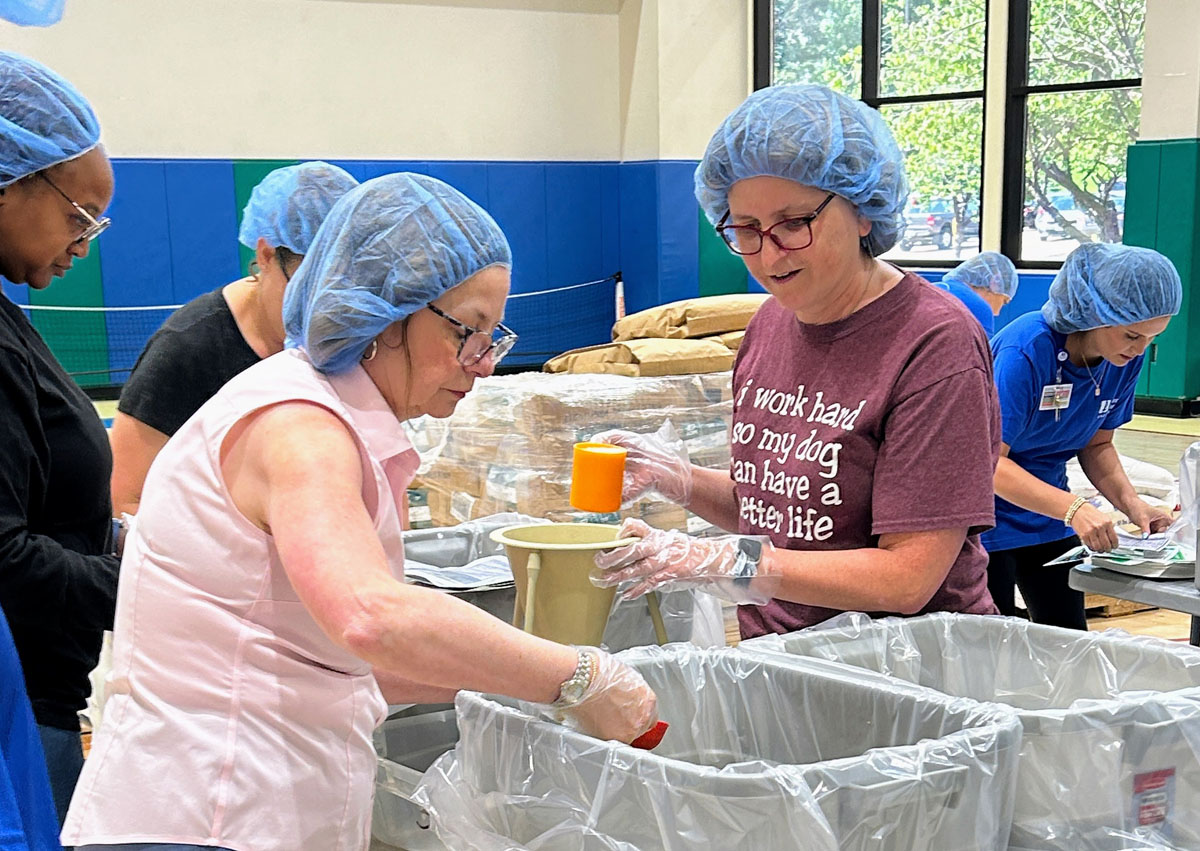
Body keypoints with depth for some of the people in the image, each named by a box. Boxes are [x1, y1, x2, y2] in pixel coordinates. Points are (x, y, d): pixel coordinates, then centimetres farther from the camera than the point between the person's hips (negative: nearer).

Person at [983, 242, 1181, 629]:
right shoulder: (1026, 351, -27)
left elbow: (1096, 444, 8)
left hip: (1049, 522, 7)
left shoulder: (1126, 359, -5)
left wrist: (1129, 502, -10)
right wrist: (1073, 508, -39)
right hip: (989, 518, -6)